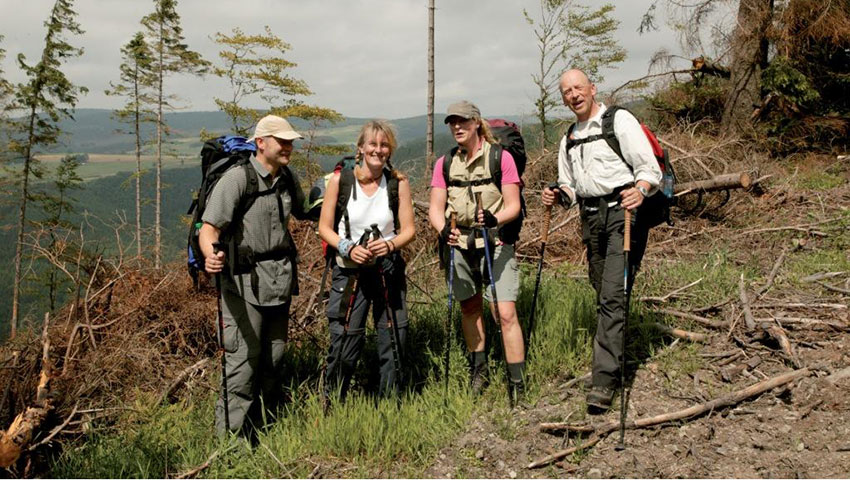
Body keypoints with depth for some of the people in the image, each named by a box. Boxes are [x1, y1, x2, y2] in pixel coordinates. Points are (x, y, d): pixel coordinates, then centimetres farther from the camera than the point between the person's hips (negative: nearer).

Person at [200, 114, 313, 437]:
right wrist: (211, 256, -38)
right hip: (244, 280, -7)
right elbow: (209, 228, -20)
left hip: (280, 278, 7)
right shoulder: (237, 178, -12)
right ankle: (230, 436, 2)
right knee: (243, 358, -8)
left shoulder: (287, 179, 10)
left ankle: (260, 429, 27)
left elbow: (303, 214, 29)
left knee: (274, 356, 13)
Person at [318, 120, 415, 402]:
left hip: (389, 270, 2)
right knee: (344, 344, -2)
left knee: (394, 341, 8)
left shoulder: (398, 182, -2)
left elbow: (408, 229, 1)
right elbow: (324, 227, 0)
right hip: (349, 272, -2)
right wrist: (348, 248, -17)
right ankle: (331, 408, 19)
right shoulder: (340, 180, -5)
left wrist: (391, 244, -20)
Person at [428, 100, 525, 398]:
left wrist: (494, 219, -28)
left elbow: (513, 206, -7)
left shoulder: (500, 157, -4)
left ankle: (518, 385, -5)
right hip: (458, 244, 4)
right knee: (469, 308, 16)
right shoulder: (444, 163, 7)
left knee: (505, 313, -11)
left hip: (496, 244, -4)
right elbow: (435, 208, 2)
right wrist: (443, 229, -20)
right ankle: (478, 371, 34)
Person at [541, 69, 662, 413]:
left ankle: (604, 381, -18)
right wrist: (558, 195, 3)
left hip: (622, 212, -7)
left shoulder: (619, 121, -1)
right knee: (603, 296, 10)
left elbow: (651, 169, -7)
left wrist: (640, 190, -29)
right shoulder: (569, 140, 20)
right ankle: (613, 360, 24)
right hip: (591, 218, 7)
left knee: (612, 297, -15)